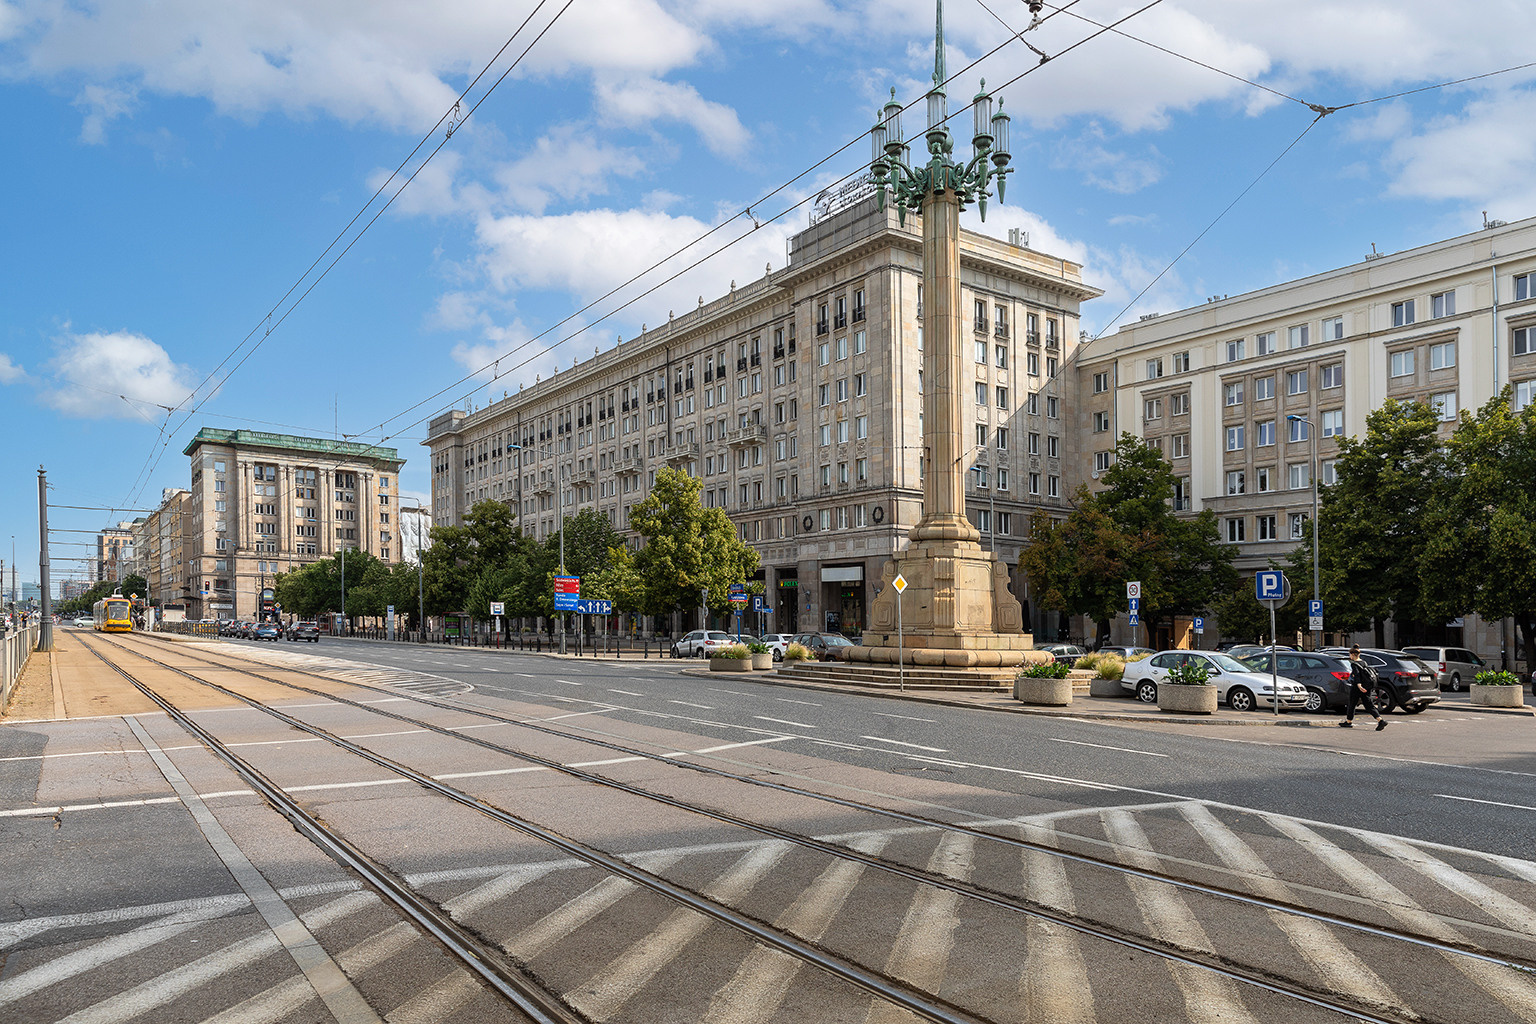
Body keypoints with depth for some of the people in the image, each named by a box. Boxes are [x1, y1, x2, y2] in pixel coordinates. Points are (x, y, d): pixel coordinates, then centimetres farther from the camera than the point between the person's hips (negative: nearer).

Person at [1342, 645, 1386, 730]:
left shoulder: (1354, 664, -12)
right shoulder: (1363, 662, 11)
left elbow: (1357, 674, -26)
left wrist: (1359, 685, -37)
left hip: (1357, 687, -7)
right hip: (1367, 686, 7)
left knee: (1351, 704, 7)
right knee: (1369, 704, 5)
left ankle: (1348, 722, 18)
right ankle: (1381, 720, -10)